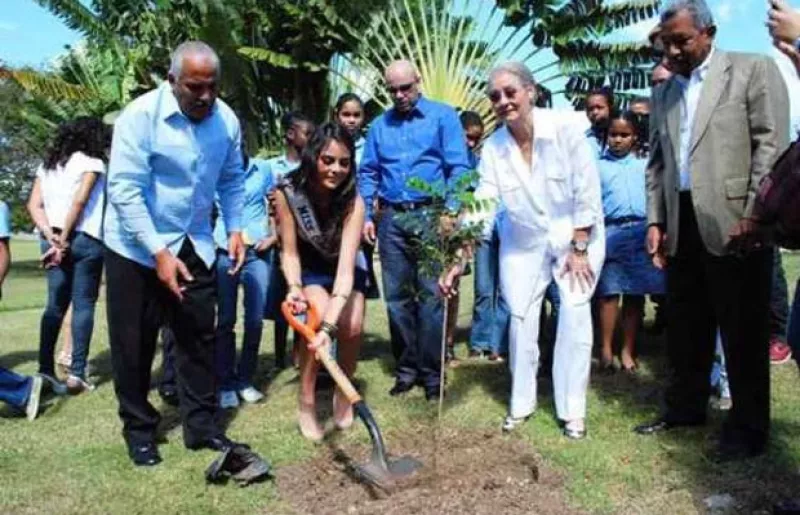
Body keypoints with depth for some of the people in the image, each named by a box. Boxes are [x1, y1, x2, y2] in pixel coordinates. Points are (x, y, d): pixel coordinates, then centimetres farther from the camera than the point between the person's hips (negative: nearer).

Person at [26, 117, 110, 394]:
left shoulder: (47, 165, 17)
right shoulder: (92, 163, -1)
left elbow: (34, 205, 8)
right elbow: (80, 200, -12)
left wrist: (51, 236, -2)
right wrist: (65, 239, -9)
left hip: (52, 240, 6)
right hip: (85, 240, -5)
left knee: (55, 305, 10)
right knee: (83, 305, -2)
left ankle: (45, 370, 7)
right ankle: (77, 372, -6)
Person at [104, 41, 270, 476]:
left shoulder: (226, 120, -6)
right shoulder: (140, 115, -20)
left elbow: (231, 180, 8)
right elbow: (125, 191, -23)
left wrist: (235, 230, -3)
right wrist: (158, 254, -26)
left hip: (194, 245, 4)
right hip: (136, 248, -4)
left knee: (199, 336, 7)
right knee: (134, 343, 5)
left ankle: (201, 425, 20)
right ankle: (138, 430, 22)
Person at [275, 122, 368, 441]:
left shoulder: (353, 201, -31)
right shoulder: (288, 193, -28)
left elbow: (346, 265, -40)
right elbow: (290, 253, -18)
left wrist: (330, 326, -50)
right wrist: (294, 287, -38)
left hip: (344, 266, 1)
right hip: (309, 267, 0)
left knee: (352, 326, -21)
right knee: (318, 316, -27)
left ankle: (343, 392, 9)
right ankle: (306, 403, -10)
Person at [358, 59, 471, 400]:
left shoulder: (443, 116, 2)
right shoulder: (379, 125, 15)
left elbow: (458, 168, -5)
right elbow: (368, 173, 15)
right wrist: (365, 215, 4)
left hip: (430, 215, -4)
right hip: (391, 218, 4)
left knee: (431, 295, -5)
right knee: (397, 297, 6)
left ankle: (432, 372, 4)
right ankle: (406, 368, 17)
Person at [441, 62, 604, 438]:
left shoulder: (565, 130, -20)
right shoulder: (492, 148, -12)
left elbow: (587, 192, -17)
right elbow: (482, 207, -16)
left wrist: (578, 248, -15)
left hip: (577, 236, -3)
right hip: (523, 242, 3)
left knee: (574, 314, -8)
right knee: (520, 318, 3)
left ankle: (573, 410, 6)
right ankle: (521, 404, 21)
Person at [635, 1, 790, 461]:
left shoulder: (754, 70, 1)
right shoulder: (664, 93, 16)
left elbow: (772, 145, -7)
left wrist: (753, 216, -15)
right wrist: (655, 220, 8)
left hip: (734, 222, -5)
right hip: (681, 225, 5)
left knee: (743, 331, 3)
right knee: (685, 327, 13)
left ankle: (749, 426, 15)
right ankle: (686, 407, 28)